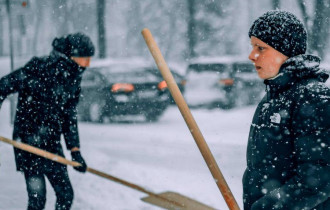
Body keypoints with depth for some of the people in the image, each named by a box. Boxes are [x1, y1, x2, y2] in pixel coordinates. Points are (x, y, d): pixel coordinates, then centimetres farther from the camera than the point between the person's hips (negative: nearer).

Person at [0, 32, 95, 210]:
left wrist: (75, 150, 10)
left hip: (53, 145, 7)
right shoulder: (37, 69, -16)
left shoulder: (73, 79, 6)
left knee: (66, 195, 7)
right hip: (28, 141, -7)